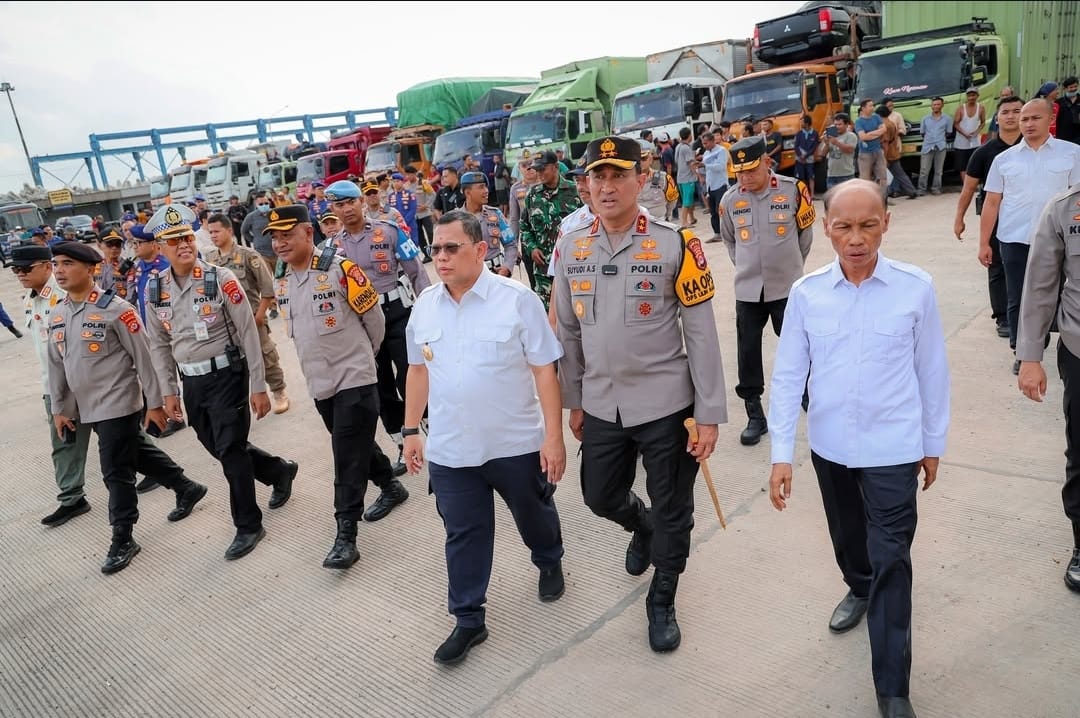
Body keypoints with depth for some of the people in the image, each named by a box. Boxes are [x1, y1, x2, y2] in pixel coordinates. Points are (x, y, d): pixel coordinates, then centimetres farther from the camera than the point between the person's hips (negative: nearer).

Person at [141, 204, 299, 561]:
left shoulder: (220, 278, -12)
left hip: (227, 375, -6)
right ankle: (280, 471, 40)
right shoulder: (155, 290, 2)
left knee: (230, 450, -4)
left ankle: (248, 526, 13)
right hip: (191, 382, 6)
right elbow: (159, 345, 11)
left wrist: (258, 387, -11)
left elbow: (248, 334, -11)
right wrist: (169, 392, 9)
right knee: (218, 447, 15)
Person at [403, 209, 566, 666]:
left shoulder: (518, 300, -13)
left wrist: (553, 436, -13)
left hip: (517, 443, -2)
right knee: (463, 535, 11)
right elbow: (418, 370, 11)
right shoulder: (424, 306, 1)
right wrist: (411, 430, 12)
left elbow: (544, 370, -12)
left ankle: (550, 564, 51)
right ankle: (468, 620, 28)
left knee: (534, 516, 21)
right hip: (450, 450, 3)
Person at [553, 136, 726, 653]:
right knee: (601, 498, 18)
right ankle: (642, 528, 54)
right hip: (601, 408, 4)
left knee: (673, 513, 11)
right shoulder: (570, 249, 1)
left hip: (666, 406, -3)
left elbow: (702, 336, -9)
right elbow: (569, 332, 9)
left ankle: (662, 602, 36)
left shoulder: (676, 246, -11)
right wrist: (573, 401, 13)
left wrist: (709, 414, -9)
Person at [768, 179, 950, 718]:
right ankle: (859, 589, 56)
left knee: (891, 561, 1)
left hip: (893, 448, -2)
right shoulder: (806, 293, -8)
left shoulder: (916, 288, -11)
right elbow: (788, 375, -5)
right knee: (847, 537, 24)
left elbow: (931, 371, -1)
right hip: (830, 445, 3)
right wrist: (781, 453, -8)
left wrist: (933, 444, 6)